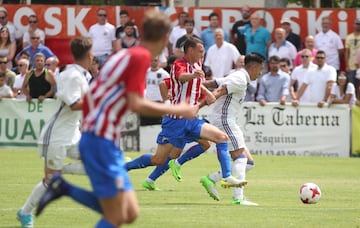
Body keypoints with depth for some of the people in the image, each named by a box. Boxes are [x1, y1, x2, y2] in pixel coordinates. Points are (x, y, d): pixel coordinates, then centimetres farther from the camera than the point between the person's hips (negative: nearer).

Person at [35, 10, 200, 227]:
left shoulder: (127, 54, 14)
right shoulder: (140, 57, -13)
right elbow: (135, 104, -21)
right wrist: (177, 110, -12)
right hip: (101, 142, -9)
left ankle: (63, 188, 10)